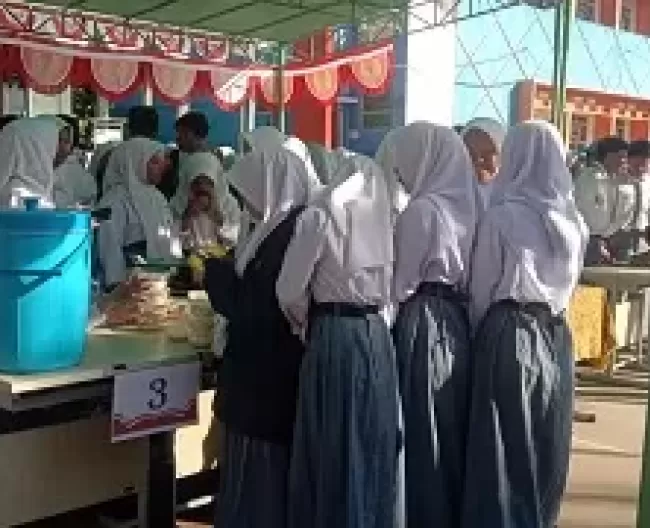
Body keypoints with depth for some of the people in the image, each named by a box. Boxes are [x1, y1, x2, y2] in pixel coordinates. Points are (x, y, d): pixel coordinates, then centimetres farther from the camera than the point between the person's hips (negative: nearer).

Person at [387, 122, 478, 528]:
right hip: (458, 323, 8)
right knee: (450, 430, 16)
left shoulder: (422, 209, -15)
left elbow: (402, 284, -11)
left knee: (420, 434, 2)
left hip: (422, 324, -8)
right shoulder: (466, 205, 7)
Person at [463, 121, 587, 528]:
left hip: (509, 334, -5)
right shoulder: (572, 218, 4)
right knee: (546, 446, 15)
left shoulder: (504, 214, -12)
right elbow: (569, 283, 12)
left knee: (504, 448, 4)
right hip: (557, 335, 6)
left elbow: (482, 287, -5)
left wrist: (477, 332, 9)